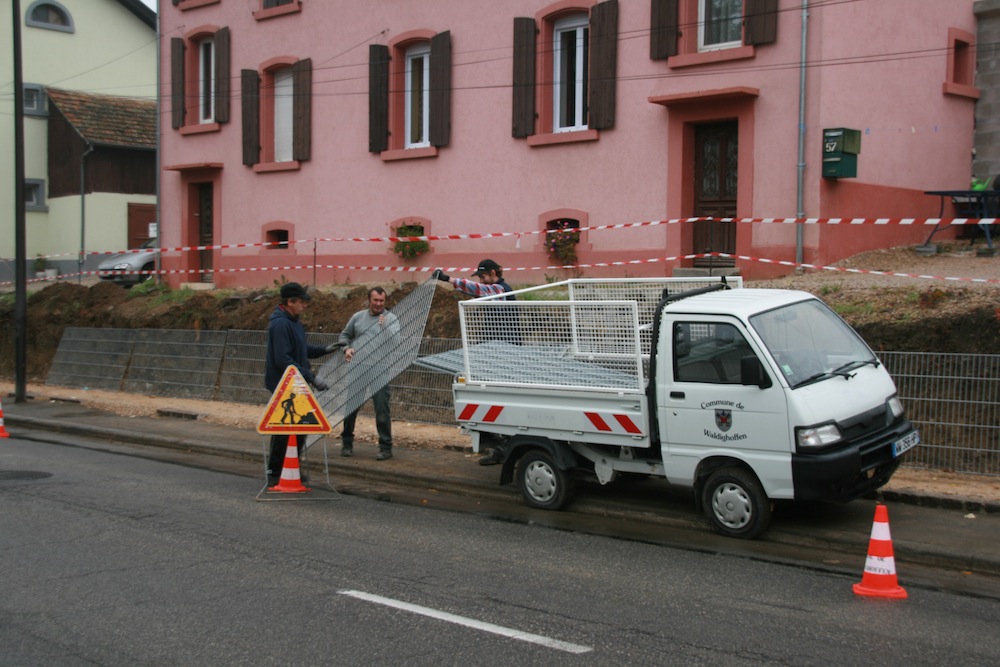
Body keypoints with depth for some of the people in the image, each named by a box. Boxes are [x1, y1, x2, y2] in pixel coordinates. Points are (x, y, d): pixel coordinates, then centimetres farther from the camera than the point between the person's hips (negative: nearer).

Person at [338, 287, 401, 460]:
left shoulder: (391, 319, 0)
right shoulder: (357, 317, 11)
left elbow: (395, 343, -12)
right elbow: (344, 335, 22)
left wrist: (384, 327, -23)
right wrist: (347, 348, 3)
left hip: (379, 370, -3)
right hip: (357, 369, 3)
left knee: (382, 410, -2)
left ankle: (385, 447, 6)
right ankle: (347, 442, 24)